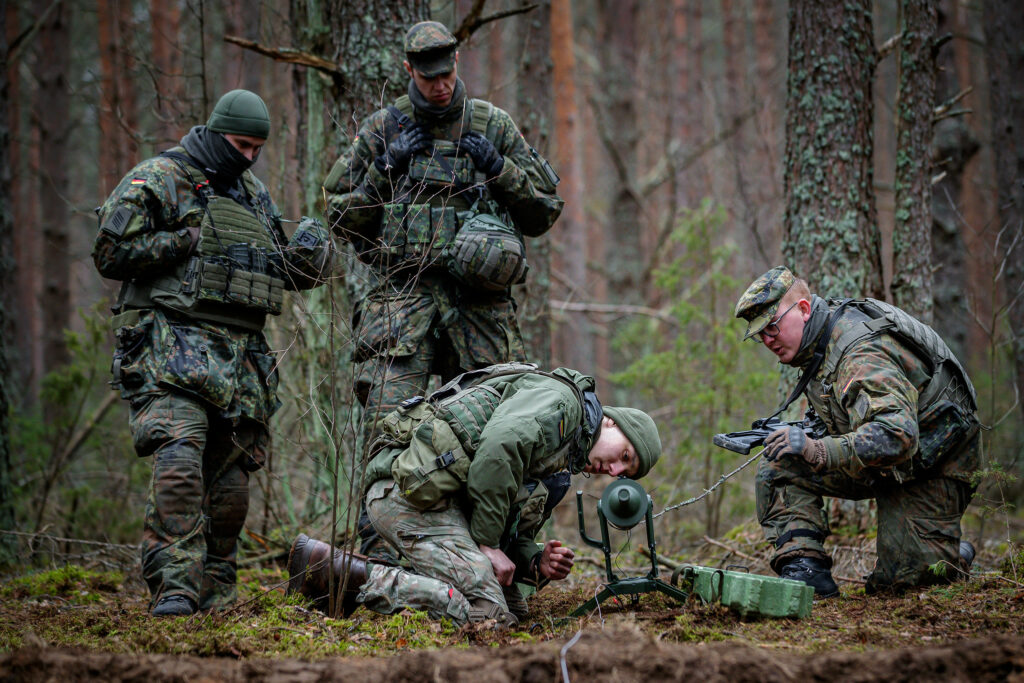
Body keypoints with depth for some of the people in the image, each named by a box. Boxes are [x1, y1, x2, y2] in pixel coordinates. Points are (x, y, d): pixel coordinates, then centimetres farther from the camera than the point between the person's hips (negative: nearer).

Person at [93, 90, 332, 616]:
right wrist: (189, 240, -12)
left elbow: (289, 273, 29)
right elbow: (112, 254, -7)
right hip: (173, 344, -7)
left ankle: (213, 590, 16)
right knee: (179, 460, -22)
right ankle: (175, 587, -25)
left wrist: (310, 259, 5)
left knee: (230, 477, 6)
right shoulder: (157, 180, 0)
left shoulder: (254, 195, 21)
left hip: (240, 355, 7)